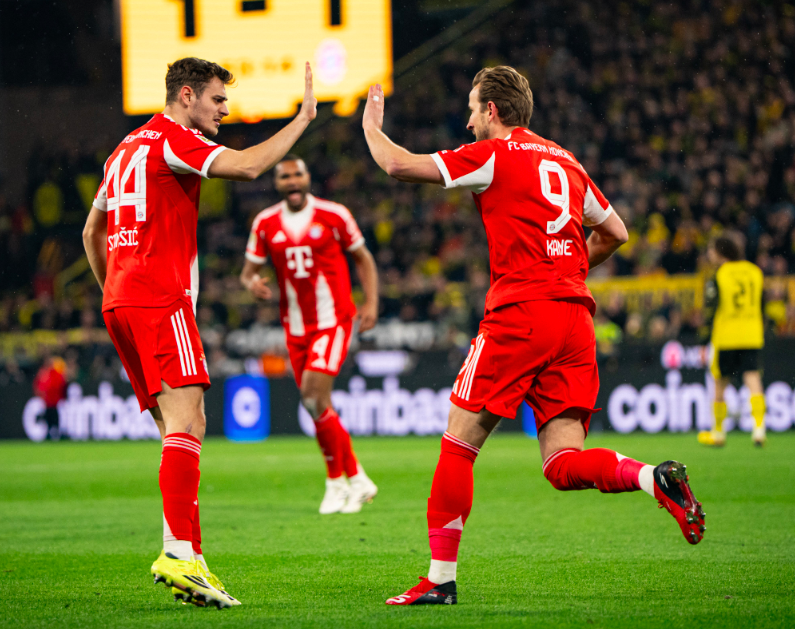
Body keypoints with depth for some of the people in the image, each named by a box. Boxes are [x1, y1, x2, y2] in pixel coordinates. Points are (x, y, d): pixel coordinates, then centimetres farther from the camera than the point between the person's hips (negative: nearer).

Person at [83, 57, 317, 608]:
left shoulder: (128, 148, 24)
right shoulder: (172, 139, -4)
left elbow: (92, 232, 32)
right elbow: (248, 166, -19)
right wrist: (304, 118, -10)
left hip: (121, 302, 10)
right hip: (161, 299, -10)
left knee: (177, 429, 7)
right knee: (187, 424, -17)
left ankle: (190, 558, 2)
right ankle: (178, 555, -28)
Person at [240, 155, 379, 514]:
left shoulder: (333, 215, -3)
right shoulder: (265, 224, 4)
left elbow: (362, 258, 8)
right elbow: (249, 270, 10)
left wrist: (371, 302, -3)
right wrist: (252, 283, -14)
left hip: (334, 320, -4)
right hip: (296, 327, 4)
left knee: (313, 395, -19)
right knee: (316, 404, 5)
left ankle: (337, 482, -5)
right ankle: (356, 479, 20)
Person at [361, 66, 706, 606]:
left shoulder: (494, 155, 0)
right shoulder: (567, 162, 20)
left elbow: (400, 165, -2)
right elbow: (614, 233, 27)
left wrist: (372, 126, 17)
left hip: (519, 315, -6)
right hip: (575, 320, 6)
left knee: (460, 443, 3)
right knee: (564, 465, 2)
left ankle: (441, 578, 3)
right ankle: (656, 478, -24)